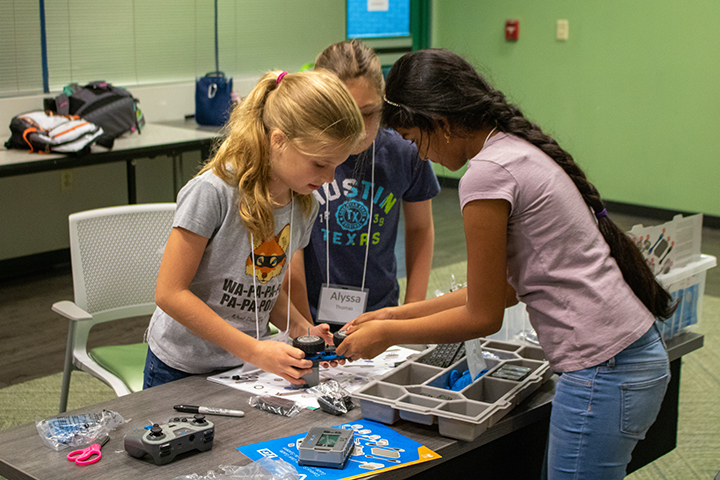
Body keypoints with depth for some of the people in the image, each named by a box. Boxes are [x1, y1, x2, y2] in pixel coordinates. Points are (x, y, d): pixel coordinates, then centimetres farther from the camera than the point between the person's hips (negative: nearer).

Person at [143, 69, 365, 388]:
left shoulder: (304, 205, -1)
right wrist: (254, 350, -25)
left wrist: (301, 328, -8)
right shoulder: (213, 191, -22)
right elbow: (170, 293, -22)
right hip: (182, 371, -5)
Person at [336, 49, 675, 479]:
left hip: (603, 375, -9)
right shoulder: (519, 149, 12)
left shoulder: (487, 174, -16)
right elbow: (505, 287, 16)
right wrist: (397, 315, 17)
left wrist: (387, 334, 3)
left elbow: (484, 317, -9)